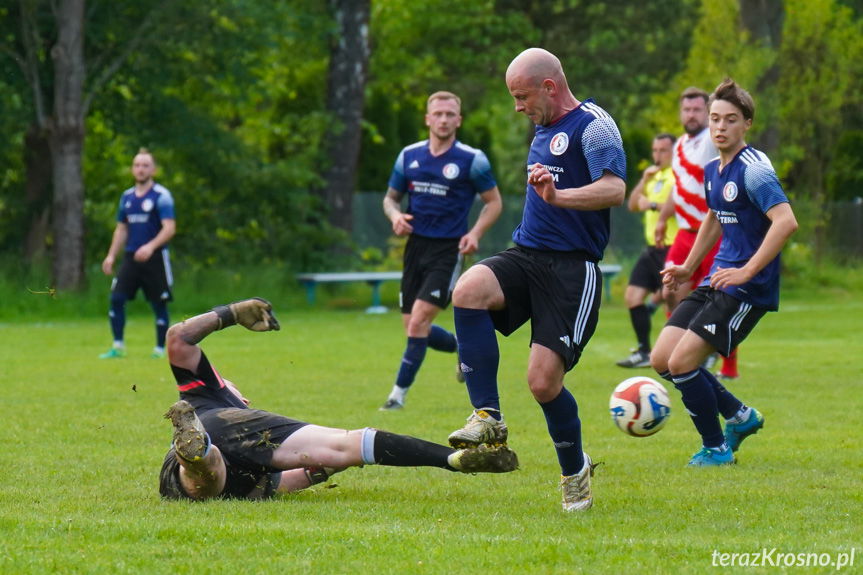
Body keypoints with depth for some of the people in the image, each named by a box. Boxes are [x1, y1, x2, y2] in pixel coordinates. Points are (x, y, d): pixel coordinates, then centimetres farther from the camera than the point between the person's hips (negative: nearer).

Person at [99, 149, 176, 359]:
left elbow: (169, 228, -15)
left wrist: (151, 247, -29)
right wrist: (111, 256, 11)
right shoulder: (127, 197, 12)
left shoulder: (161, 196, -7)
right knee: (116, 298, -7)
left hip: (155, 257, -5)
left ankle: (160, 349, 12)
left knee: (159, 304, 2)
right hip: (131, 256, 5)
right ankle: (118, 347, -1)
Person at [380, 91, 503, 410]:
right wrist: (395, 215, -6)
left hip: (448, 250, -5)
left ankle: (399, 393, -7)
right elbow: (391, 197, 17)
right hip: (416, 246, 5)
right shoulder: (409, 156, 6)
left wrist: (476, 233, -13)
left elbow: (494, 202, 3)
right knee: (412, 326, 7)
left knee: (419, 320, -16)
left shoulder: (472, 160, -5)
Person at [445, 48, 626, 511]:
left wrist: (557, 196, -40)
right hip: (525, 256, 7)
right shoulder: (544, 129, 20)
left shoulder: (592, 126, -9)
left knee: (544, 381, -12)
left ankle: (575, 471, 15)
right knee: (468, 290, -26)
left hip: (572, 269, -7)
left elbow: (615, 189, -27)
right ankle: (488, 418, -23)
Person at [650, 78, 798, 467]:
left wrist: (747, 272, -27)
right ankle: (740, 416, 21)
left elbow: (786, 222, -27)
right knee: (662, 359, 4)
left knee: (682, 361, -13)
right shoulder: (712, 171, 11)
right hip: (717, 281, 9)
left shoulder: (753, 169, -16)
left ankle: (716, 449, 6)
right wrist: (688, 268, 26)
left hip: (748, 289, -9)